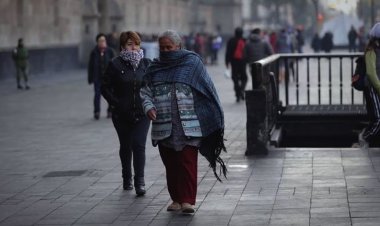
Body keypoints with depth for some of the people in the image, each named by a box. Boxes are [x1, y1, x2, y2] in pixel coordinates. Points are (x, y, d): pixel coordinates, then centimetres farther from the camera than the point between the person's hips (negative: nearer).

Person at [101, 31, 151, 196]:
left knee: (139, 145, -11)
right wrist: (116, 103, -10)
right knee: (125, 146, 13)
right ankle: (127, 178, 30)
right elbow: (105, 87, 0)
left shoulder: (146, 64, 3)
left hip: (141, 114, 0)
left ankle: (140, 182, -12)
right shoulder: (115, 65, -4)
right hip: (122, 115, 0)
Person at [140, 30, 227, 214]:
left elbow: (208, 89, 2)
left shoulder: (192, 62, 2)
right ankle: (176, 199, 18)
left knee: (188, 162, -9)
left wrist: (215, 119, -2)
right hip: (164, 127, 4)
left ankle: (188, 200, -8)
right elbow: (145, 92, 13)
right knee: (170, 164, 8)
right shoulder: (155, 68, 12)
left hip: (188, 126, -4)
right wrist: (149, 107, -9)